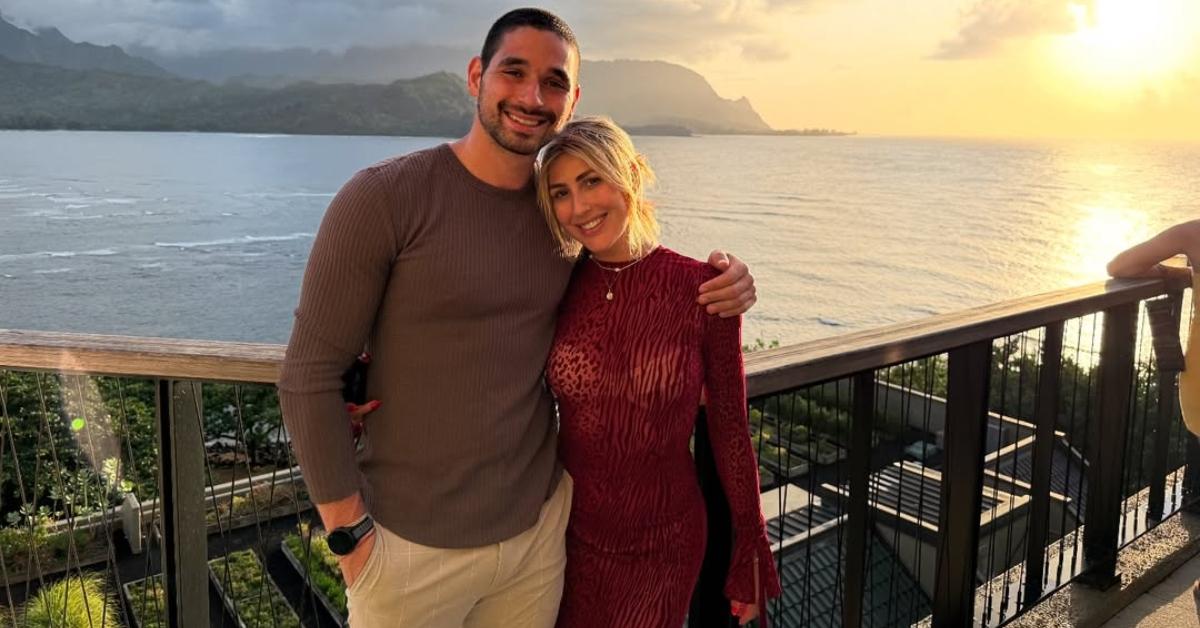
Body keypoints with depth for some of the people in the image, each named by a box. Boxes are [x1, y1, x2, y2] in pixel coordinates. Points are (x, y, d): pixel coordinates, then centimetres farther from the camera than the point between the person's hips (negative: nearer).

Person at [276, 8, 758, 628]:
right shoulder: (382, 197, -14)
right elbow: (309, 375, -12)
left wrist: (719, 284, -6)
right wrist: (352, 533, -12)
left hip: (540, 527, 4)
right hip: (412, 547, -4)